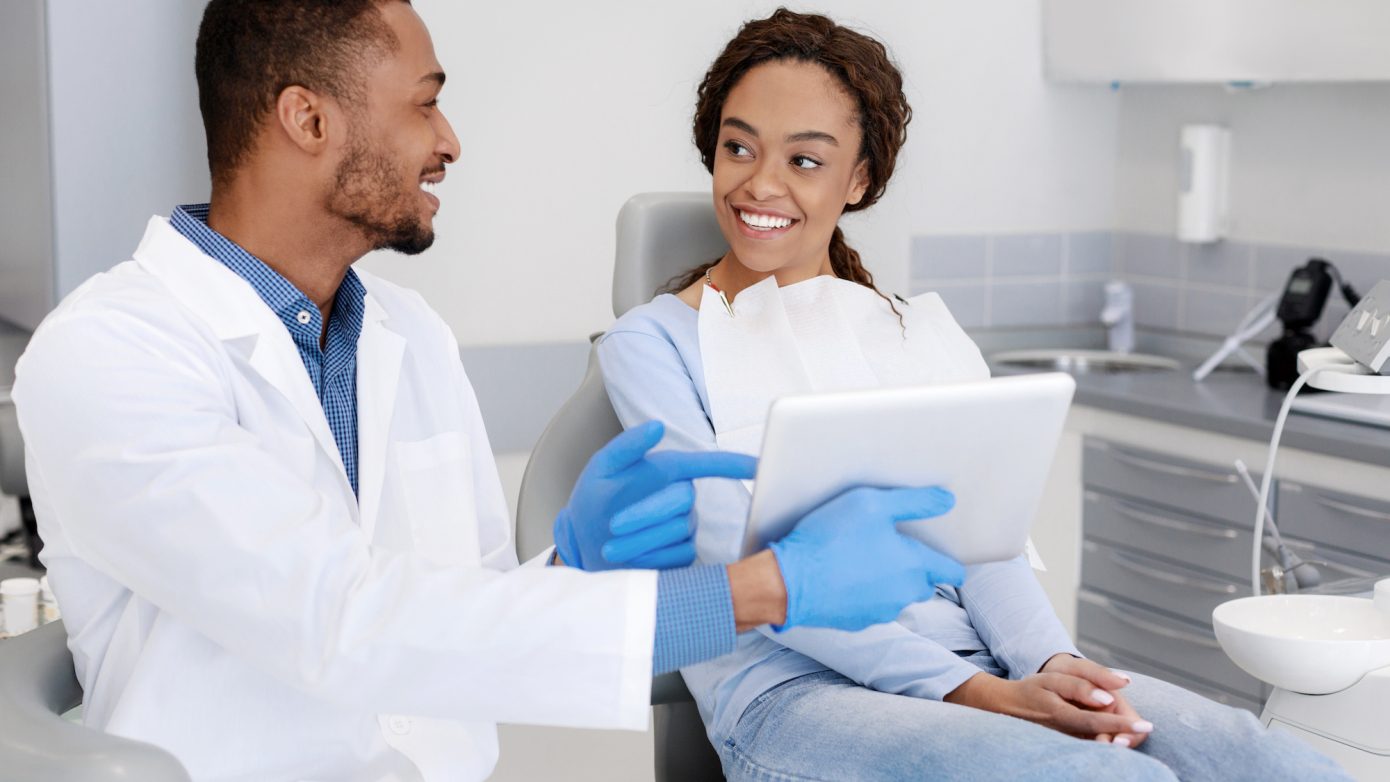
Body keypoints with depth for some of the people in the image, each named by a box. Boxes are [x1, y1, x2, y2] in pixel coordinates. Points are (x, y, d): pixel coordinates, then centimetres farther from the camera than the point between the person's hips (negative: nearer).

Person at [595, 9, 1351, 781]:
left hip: (975, 658, 4)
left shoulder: (928, 332, 19)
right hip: (793, 690, -4)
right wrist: (972, 694, -17)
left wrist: (1050, 661, -13)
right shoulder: (653, 343, 5)